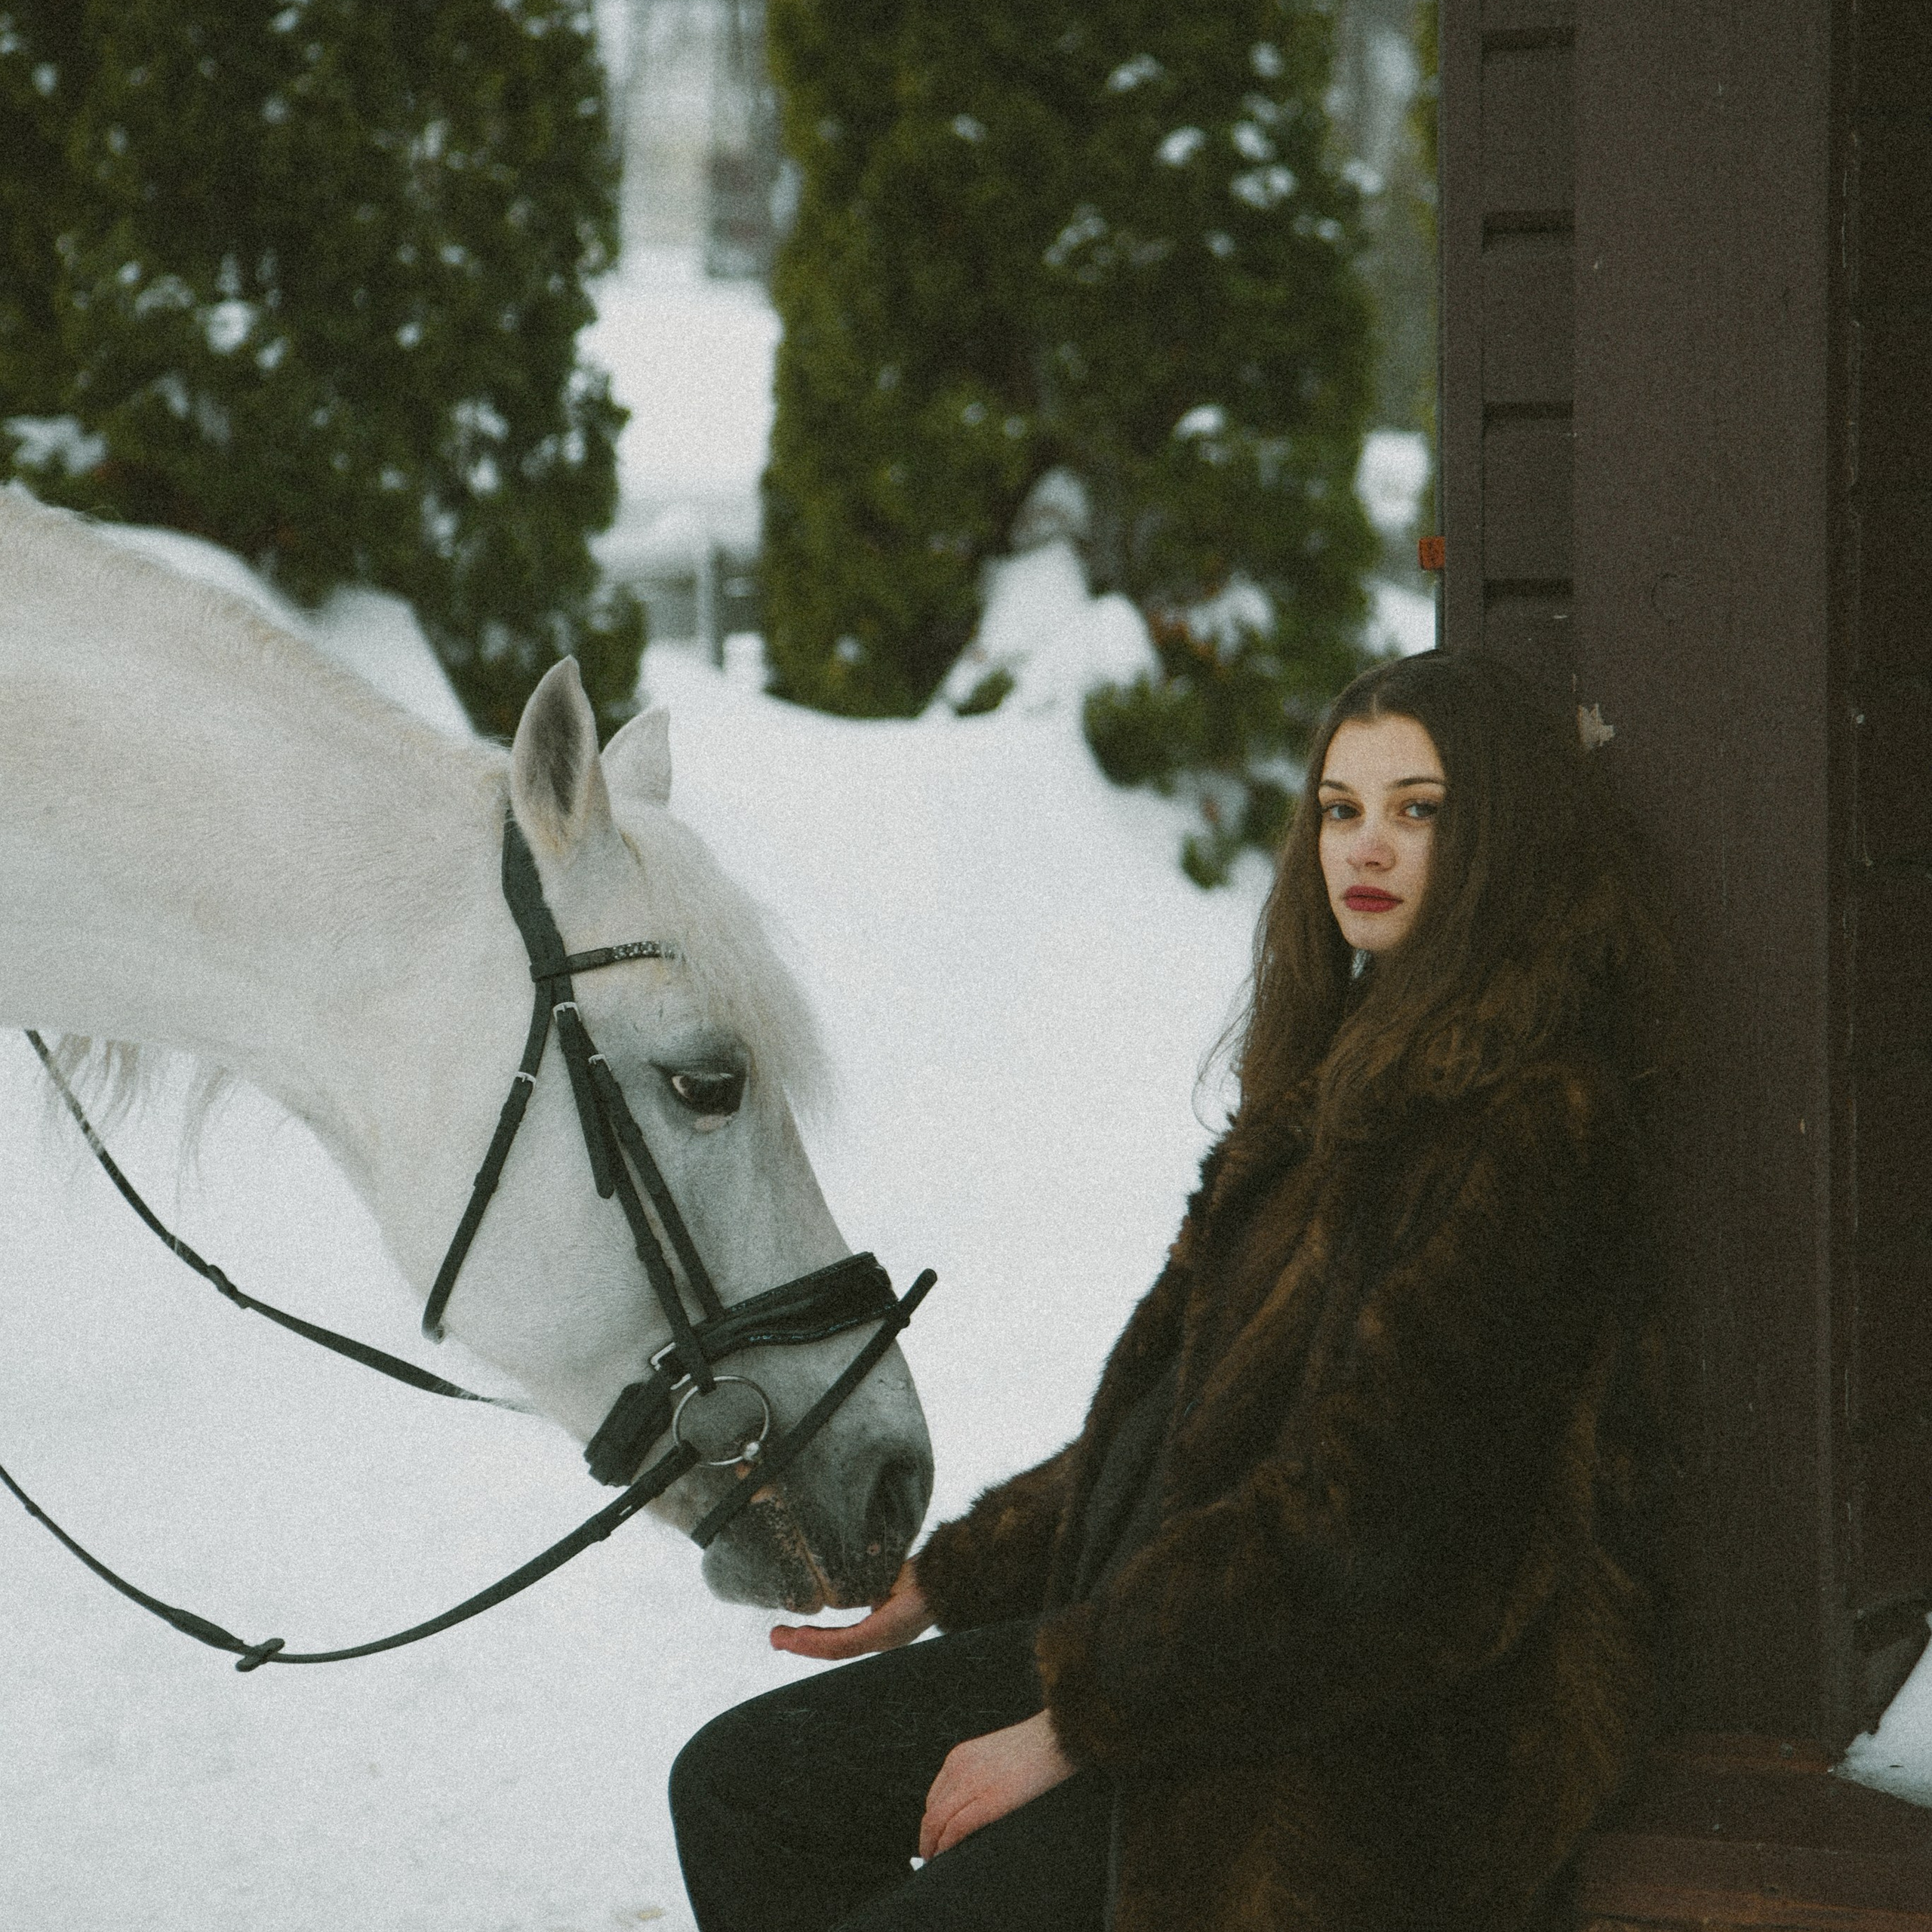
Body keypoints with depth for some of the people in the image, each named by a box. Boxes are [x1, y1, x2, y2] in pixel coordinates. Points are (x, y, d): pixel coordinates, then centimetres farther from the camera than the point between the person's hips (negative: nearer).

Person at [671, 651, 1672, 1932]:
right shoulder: (1345, 1074, 14)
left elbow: (1368, 1508, -22)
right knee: (741, 1785, 7)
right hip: (1189, 1625, 10)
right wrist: (942, 1584, 17)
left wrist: (1076, 1720, -19)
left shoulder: (1526, 1131, -17)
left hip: (1382, 1725, -10)